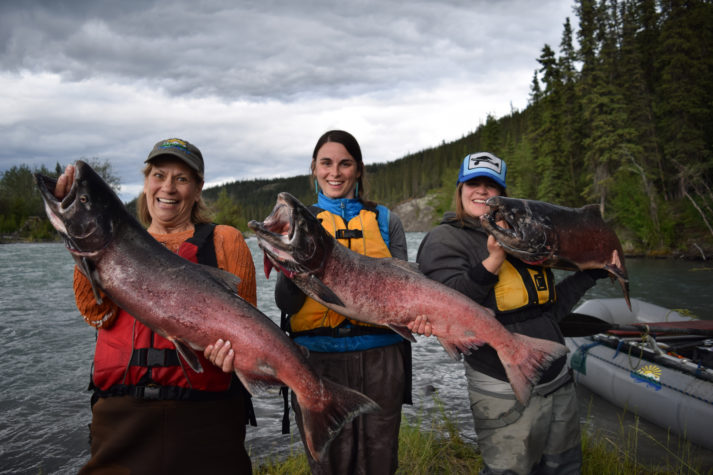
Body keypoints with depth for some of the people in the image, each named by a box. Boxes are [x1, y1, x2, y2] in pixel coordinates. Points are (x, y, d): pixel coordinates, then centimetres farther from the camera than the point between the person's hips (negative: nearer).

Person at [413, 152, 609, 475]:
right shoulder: (445, 239, -6)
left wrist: (594, 272, 13)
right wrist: (492, 261, -28)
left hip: (558, 382, 7)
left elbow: (550, 309, 15)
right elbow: (447, 308, -22)